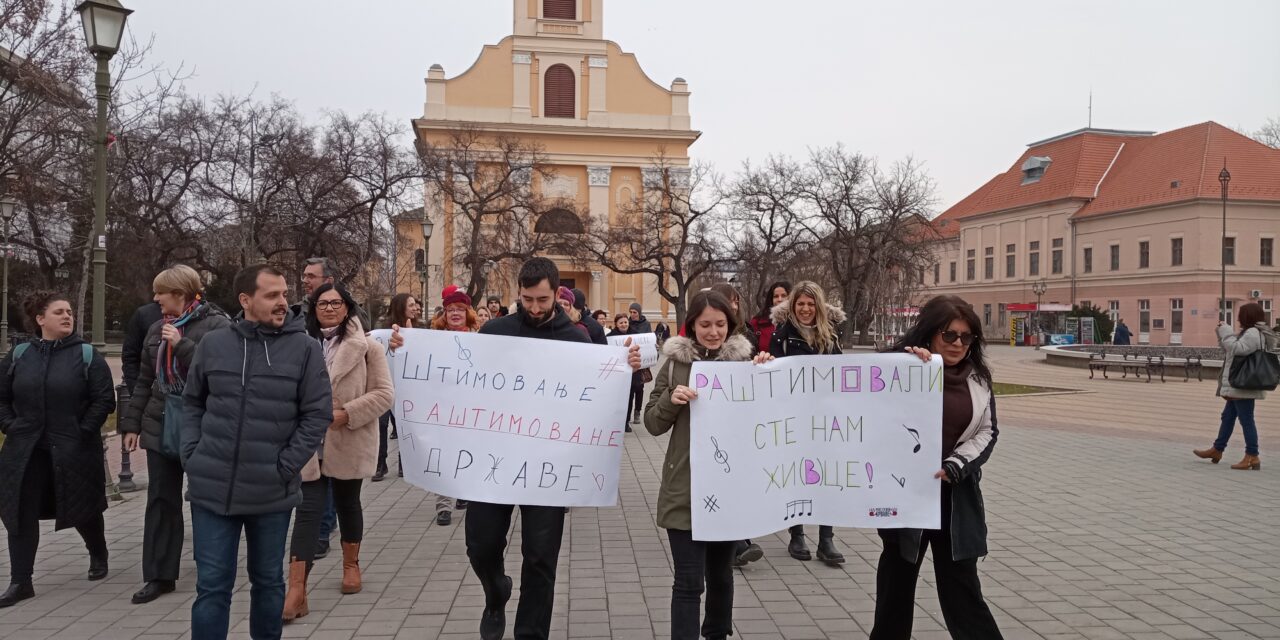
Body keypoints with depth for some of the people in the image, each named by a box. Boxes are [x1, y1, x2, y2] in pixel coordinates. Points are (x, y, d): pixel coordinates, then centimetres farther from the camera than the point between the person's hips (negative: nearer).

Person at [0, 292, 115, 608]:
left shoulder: (87, 355, -3)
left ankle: (98, 556, 36)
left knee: (83, 510, 10)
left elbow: (104, 399, -6)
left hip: (73, 451, -2)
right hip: (26, 450, 3)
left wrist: (84, 431, -12)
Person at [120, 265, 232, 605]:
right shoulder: (158, 328, 10)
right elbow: (145, 381, 15)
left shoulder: (217, 325, -10)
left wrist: (182, 345, -22)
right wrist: (132, 424, 14)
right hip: (161, 427, 6)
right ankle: (159, 575, 17)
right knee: (161, 501, 9)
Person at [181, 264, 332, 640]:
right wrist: (191, 453, 1)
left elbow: (318, 414, -6)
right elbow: (193, 403, 13)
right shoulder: (213, 344, 2)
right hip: (213, 489, 1)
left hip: (272, 493, -1)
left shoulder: (304, 348, -6)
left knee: (268, 581, 16)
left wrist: (285, 467, -11)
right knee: (212, 586, 7)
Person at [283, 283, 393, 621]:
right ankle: (296, 591, -4)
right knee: (308, 510, -3)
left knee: (347, 503, 16)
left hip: (349, 443, -1)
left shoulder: (366, 346, -5)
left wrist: (346, 414, -18)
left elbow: (384, 393, -8)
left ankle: (351, 565, 38)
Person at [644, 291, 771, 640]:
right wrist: (671, 400, -20)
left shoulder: (745, 360, 1)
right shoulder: (676, 363, -1)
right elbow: (653, 423, 0)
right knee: (689, 581, -4)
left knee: (721, 572, 19)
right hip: (685, 490, -2)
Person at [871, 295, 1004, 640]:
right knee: (899, 573, 14)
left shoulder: (977, 376, 5)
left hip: (957, 494, 3)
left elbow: (987, 431, 4)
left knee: (961, 580, 7)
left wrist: (953, 467, -10)